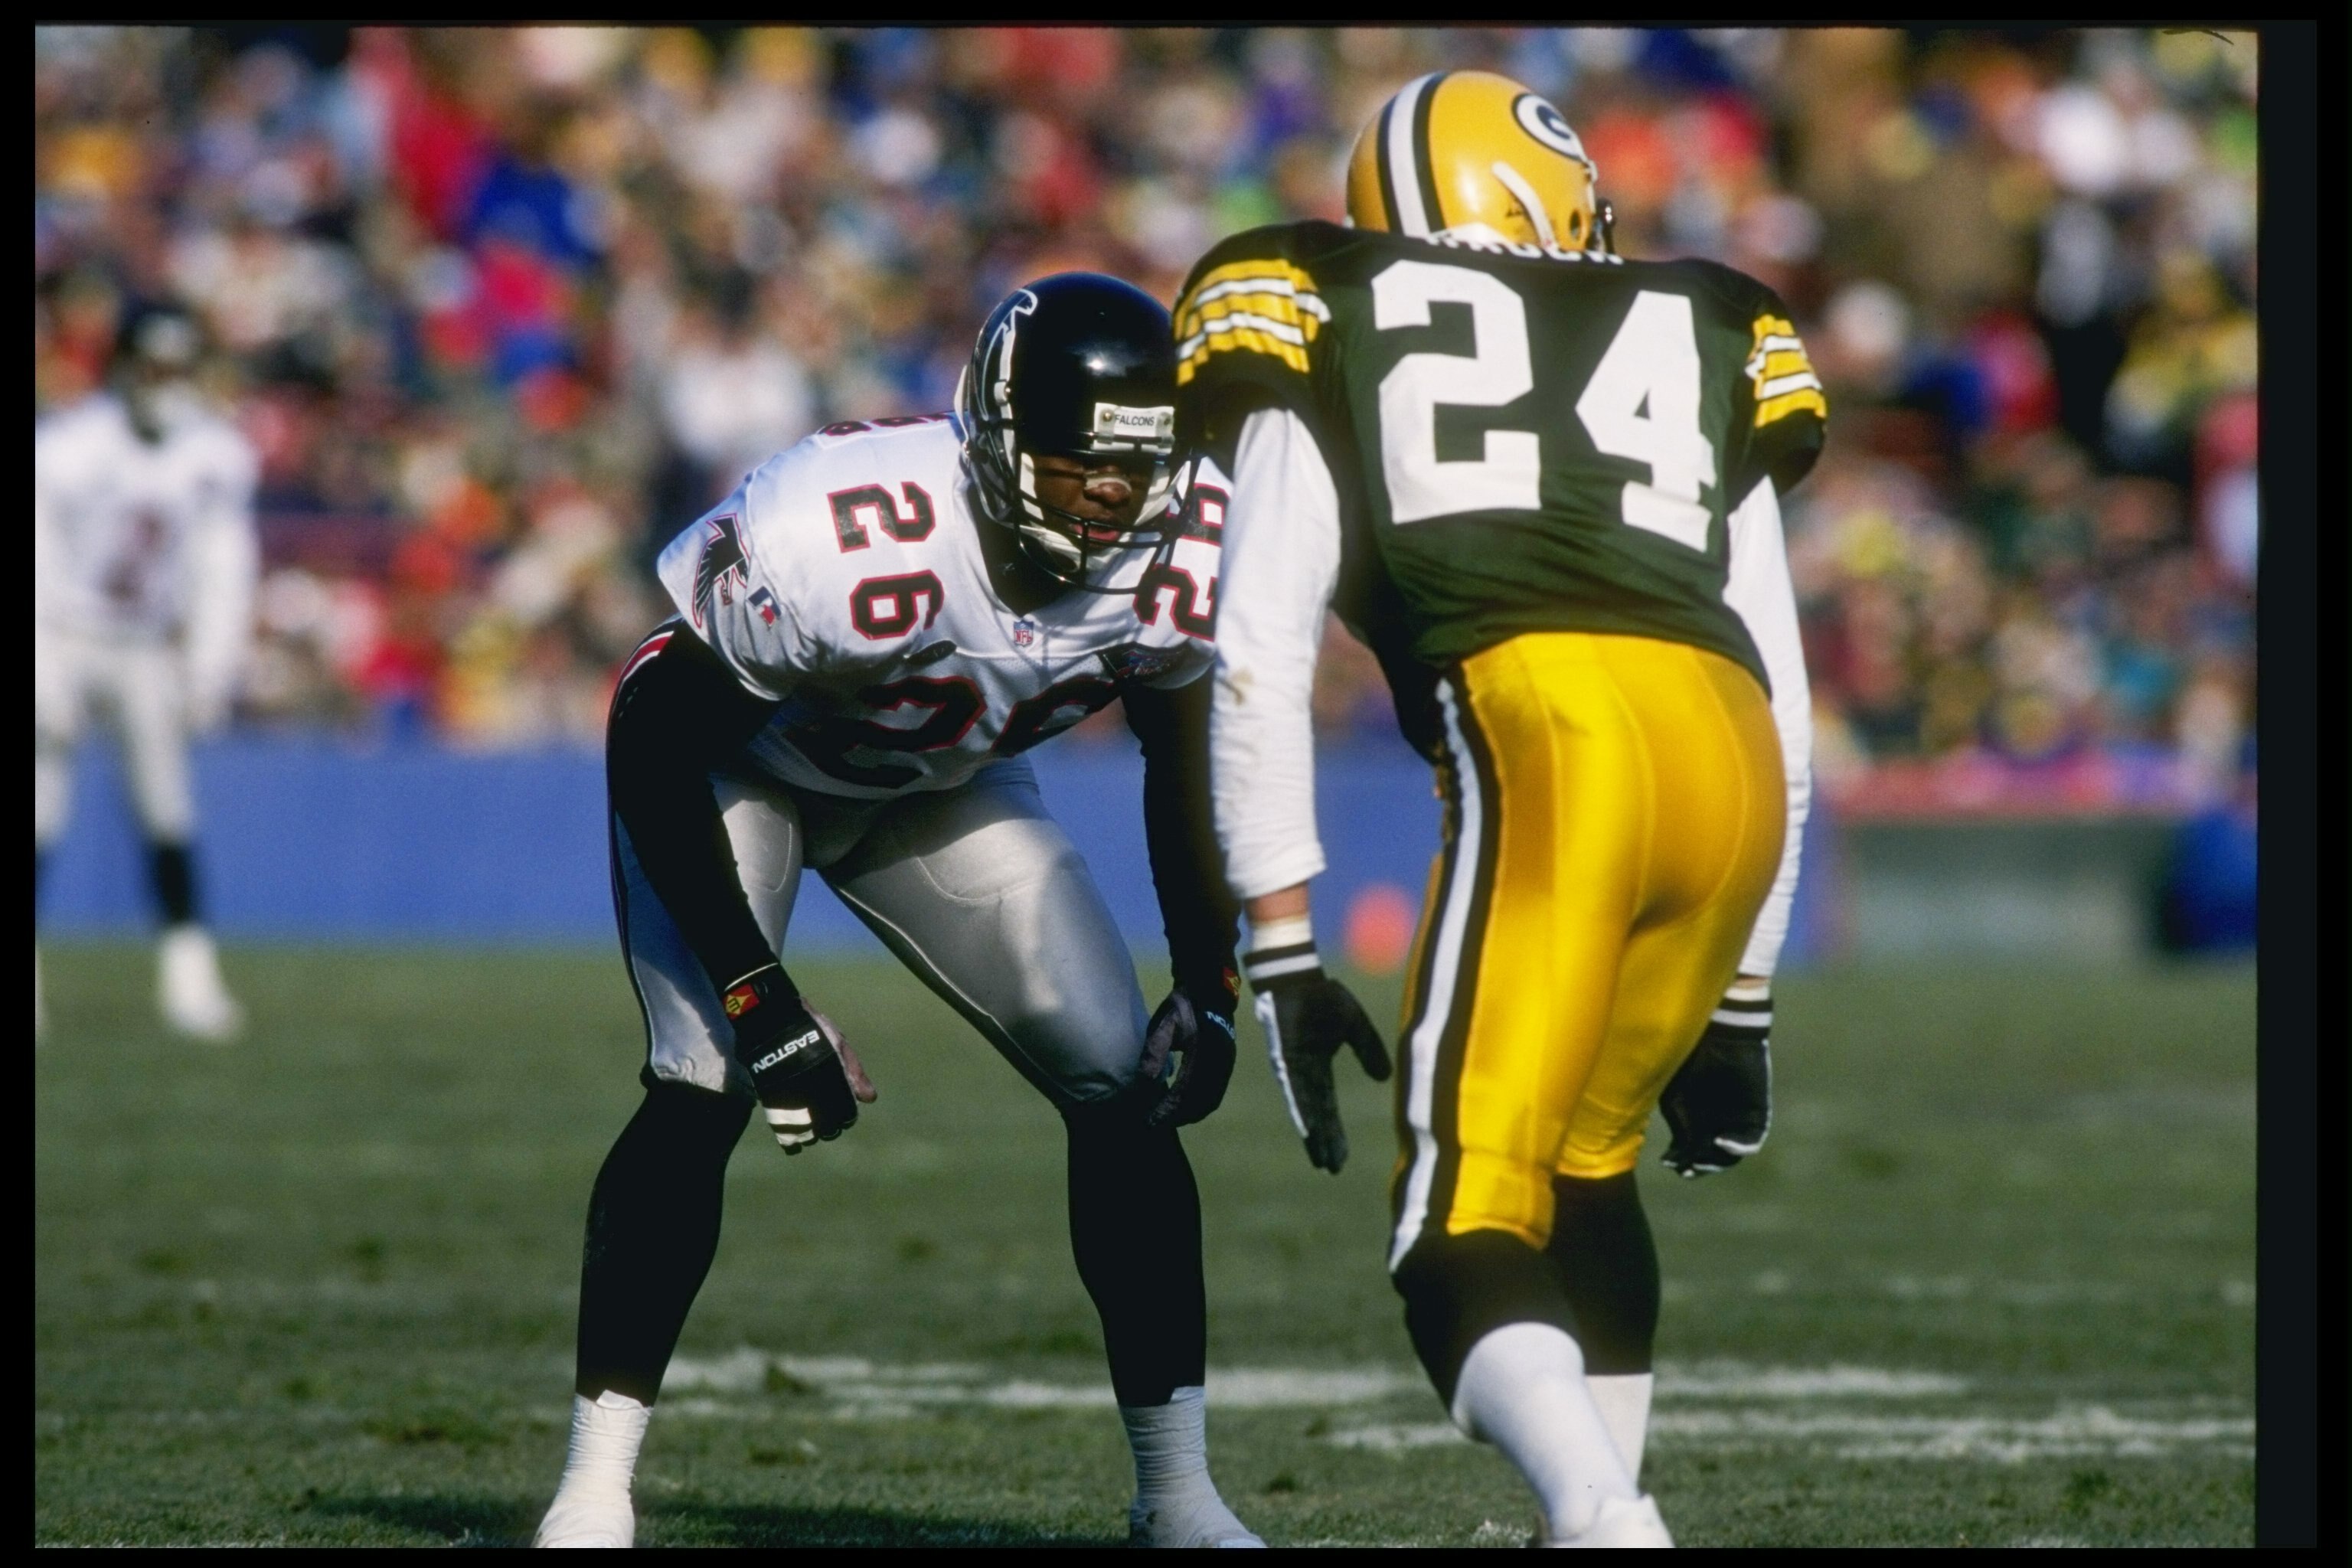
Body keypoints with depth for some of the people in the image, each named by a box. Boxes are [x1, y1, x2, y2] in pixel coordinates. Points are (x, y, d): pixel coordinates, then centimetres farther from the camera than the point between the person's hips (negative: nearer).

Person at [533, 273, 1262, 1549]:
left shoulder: (1183, 551, -24)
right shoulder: (843, 533, -41)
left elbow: (1185, 766, -2)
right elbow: (655, 740, -28)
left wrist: (1209, 988, -8)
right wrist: (759, 999, -28)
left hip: (941, 787, 5)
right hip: (738, 759, -5)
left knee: (1127, 1088, -6)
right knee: (705, 1090, -24)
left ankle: (1177, 1494, 5)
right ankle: (594, 1488, -14)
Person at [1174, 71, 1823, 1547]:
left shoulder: (1330, 350, 23)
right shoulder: (1708, 353, 32)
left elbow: (1259, 668, 10)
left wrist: (1282, 957, 12)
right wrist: (1737, 1008, 37)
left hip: (1547, 726, -4)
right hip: (1728, 759, 4)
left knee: (1470, 1241, -5)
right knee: (1587, 1167, 26)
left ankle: (1604, 1516, -30)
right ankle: (1605, 1507, 23)